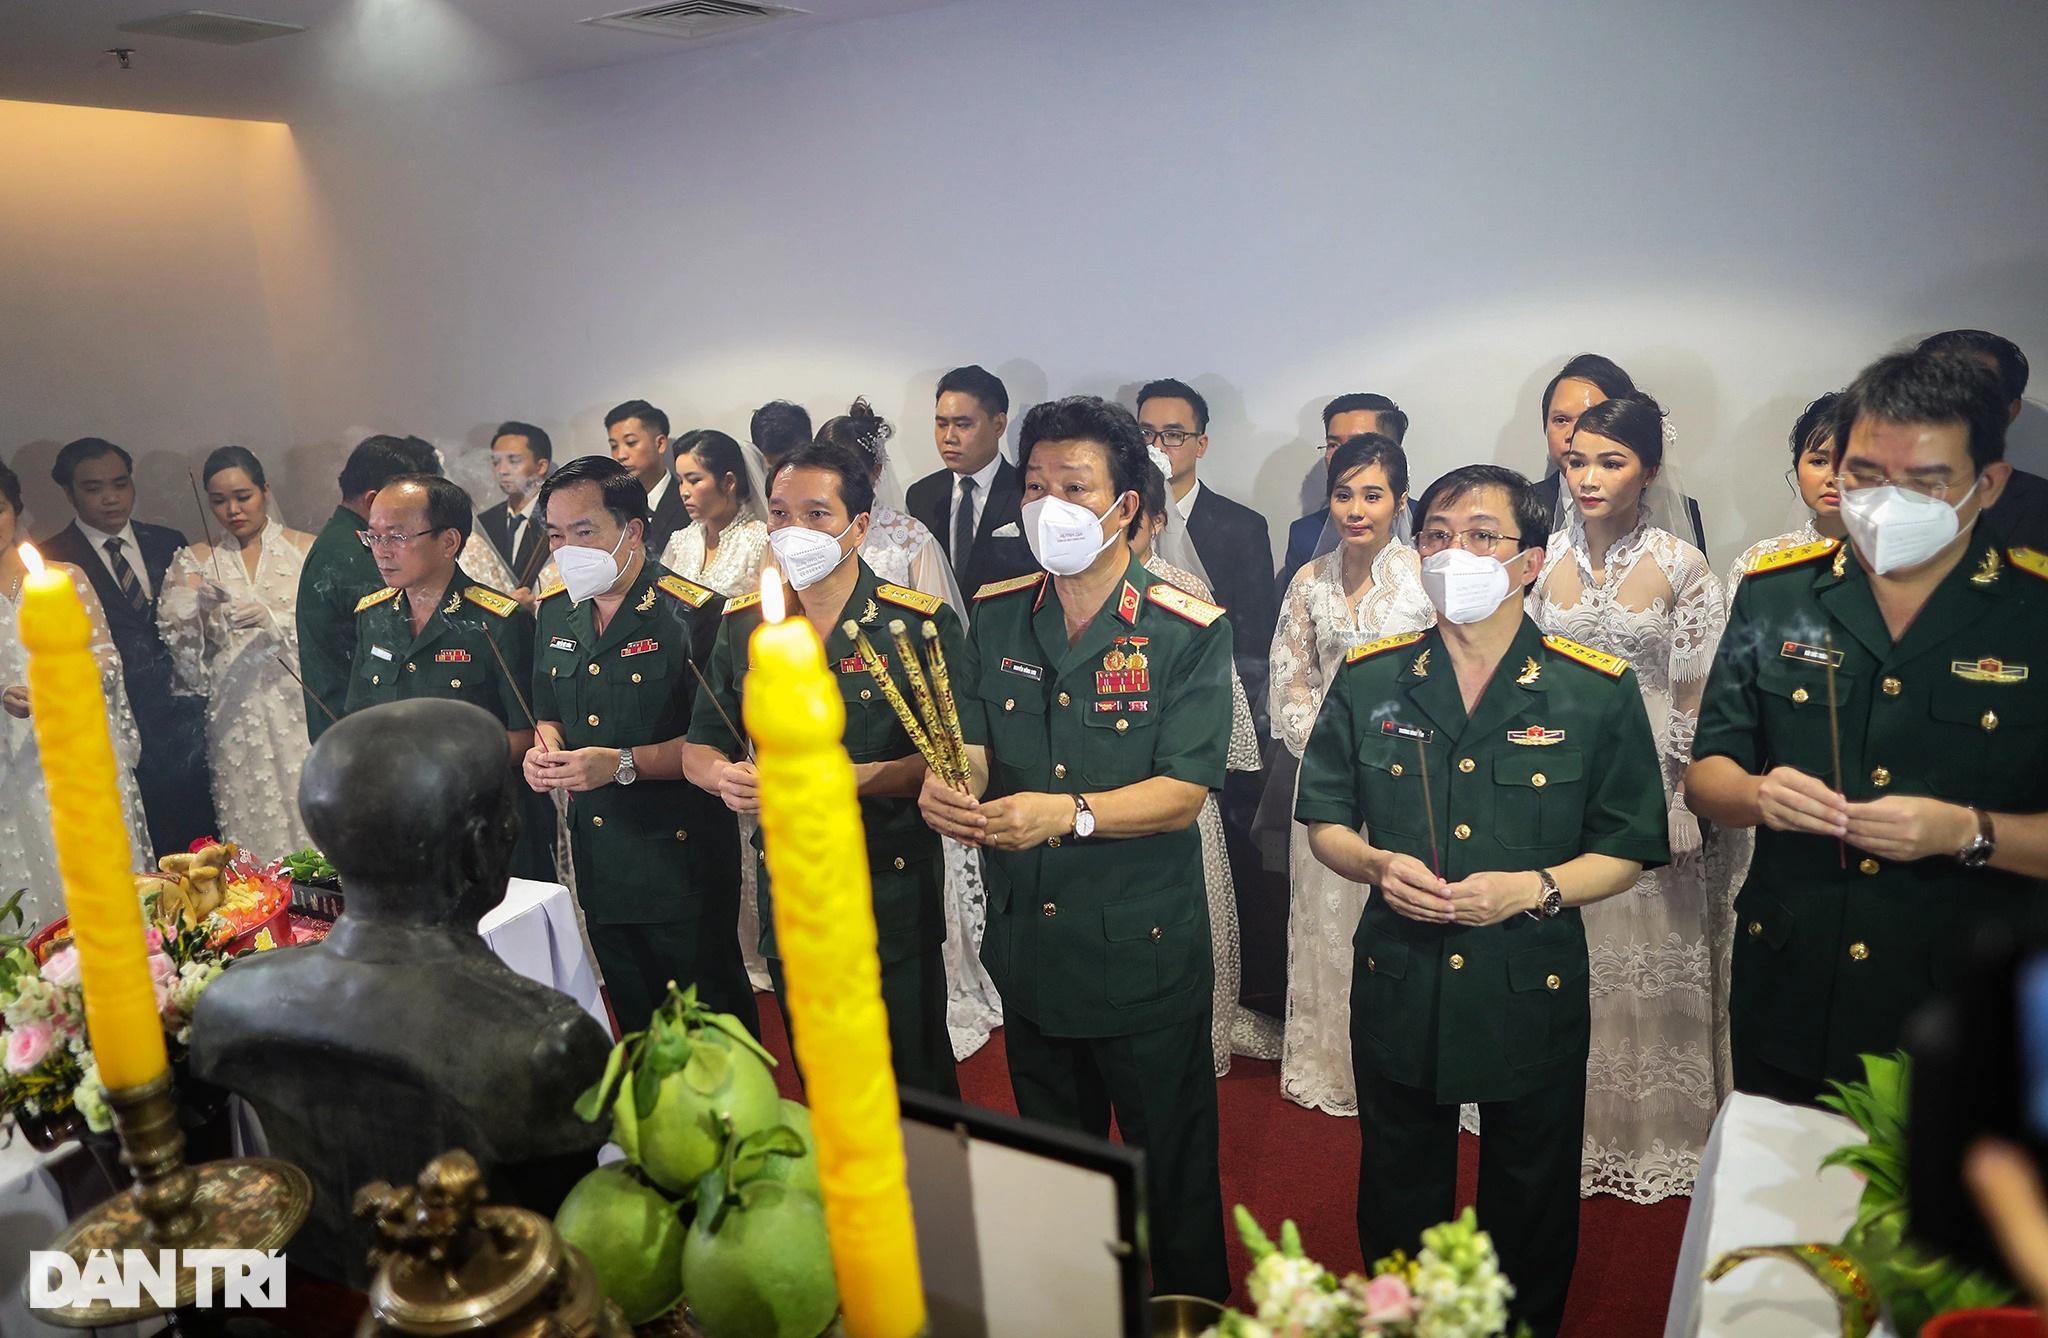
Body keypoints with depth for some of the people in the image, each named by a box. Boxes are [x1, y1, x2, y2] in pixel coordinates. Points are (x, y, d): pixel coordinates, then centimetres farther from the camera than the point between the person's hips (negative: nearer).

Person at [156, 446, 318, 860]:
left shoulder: (306, 550, 5)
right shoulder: (195, 563, 11)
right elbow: (181, 654, 5)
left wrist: (271, 618, -17)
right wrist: (194, 607, -12)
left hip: (300, 713, -1)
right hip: (236, 720, 2)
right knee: (252, 836, 0)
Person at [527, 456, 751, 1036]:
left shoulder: (694, 612, -16)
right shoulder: (555, 612, 6)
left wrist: (623, 764, -25)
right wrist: (546, 748, -4)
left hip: (681, 854, -6)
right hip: (599, 855, 7)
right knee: (634, 1015, 22)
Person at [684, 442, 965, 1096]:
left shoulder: (922, 622, -10)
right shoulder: (743, 623, 3)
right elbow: (699, 746, 9)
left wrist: (856, 778, -26)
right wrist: (725, 776, -13)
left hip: (893, 897, -4)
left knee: (916, 1088, 10)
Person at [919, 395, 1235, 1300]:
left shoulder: (1187, 631, -13)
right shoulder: (997, 616, 2)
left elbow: (1185, 791, -19)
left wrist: (1068, 812, -33)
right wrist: (946, 786, -22)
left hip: (1144, 953, -4)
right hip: (1027, 944, 5)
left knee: (1173, 1173, 13)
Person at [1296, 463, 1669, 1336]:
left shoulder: (1598, 691, -7)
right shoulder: (1368, 680, -1)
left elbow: (1627, 851, -2)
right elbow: (1324, 822, 6)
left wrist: (1535, 889, -20)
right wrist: (1376, 864, -15)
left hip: (1533, 993, -1)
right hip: (1397, 990, 2)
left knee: (1531, 1201, 19)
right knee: (1399, 1199, 21)